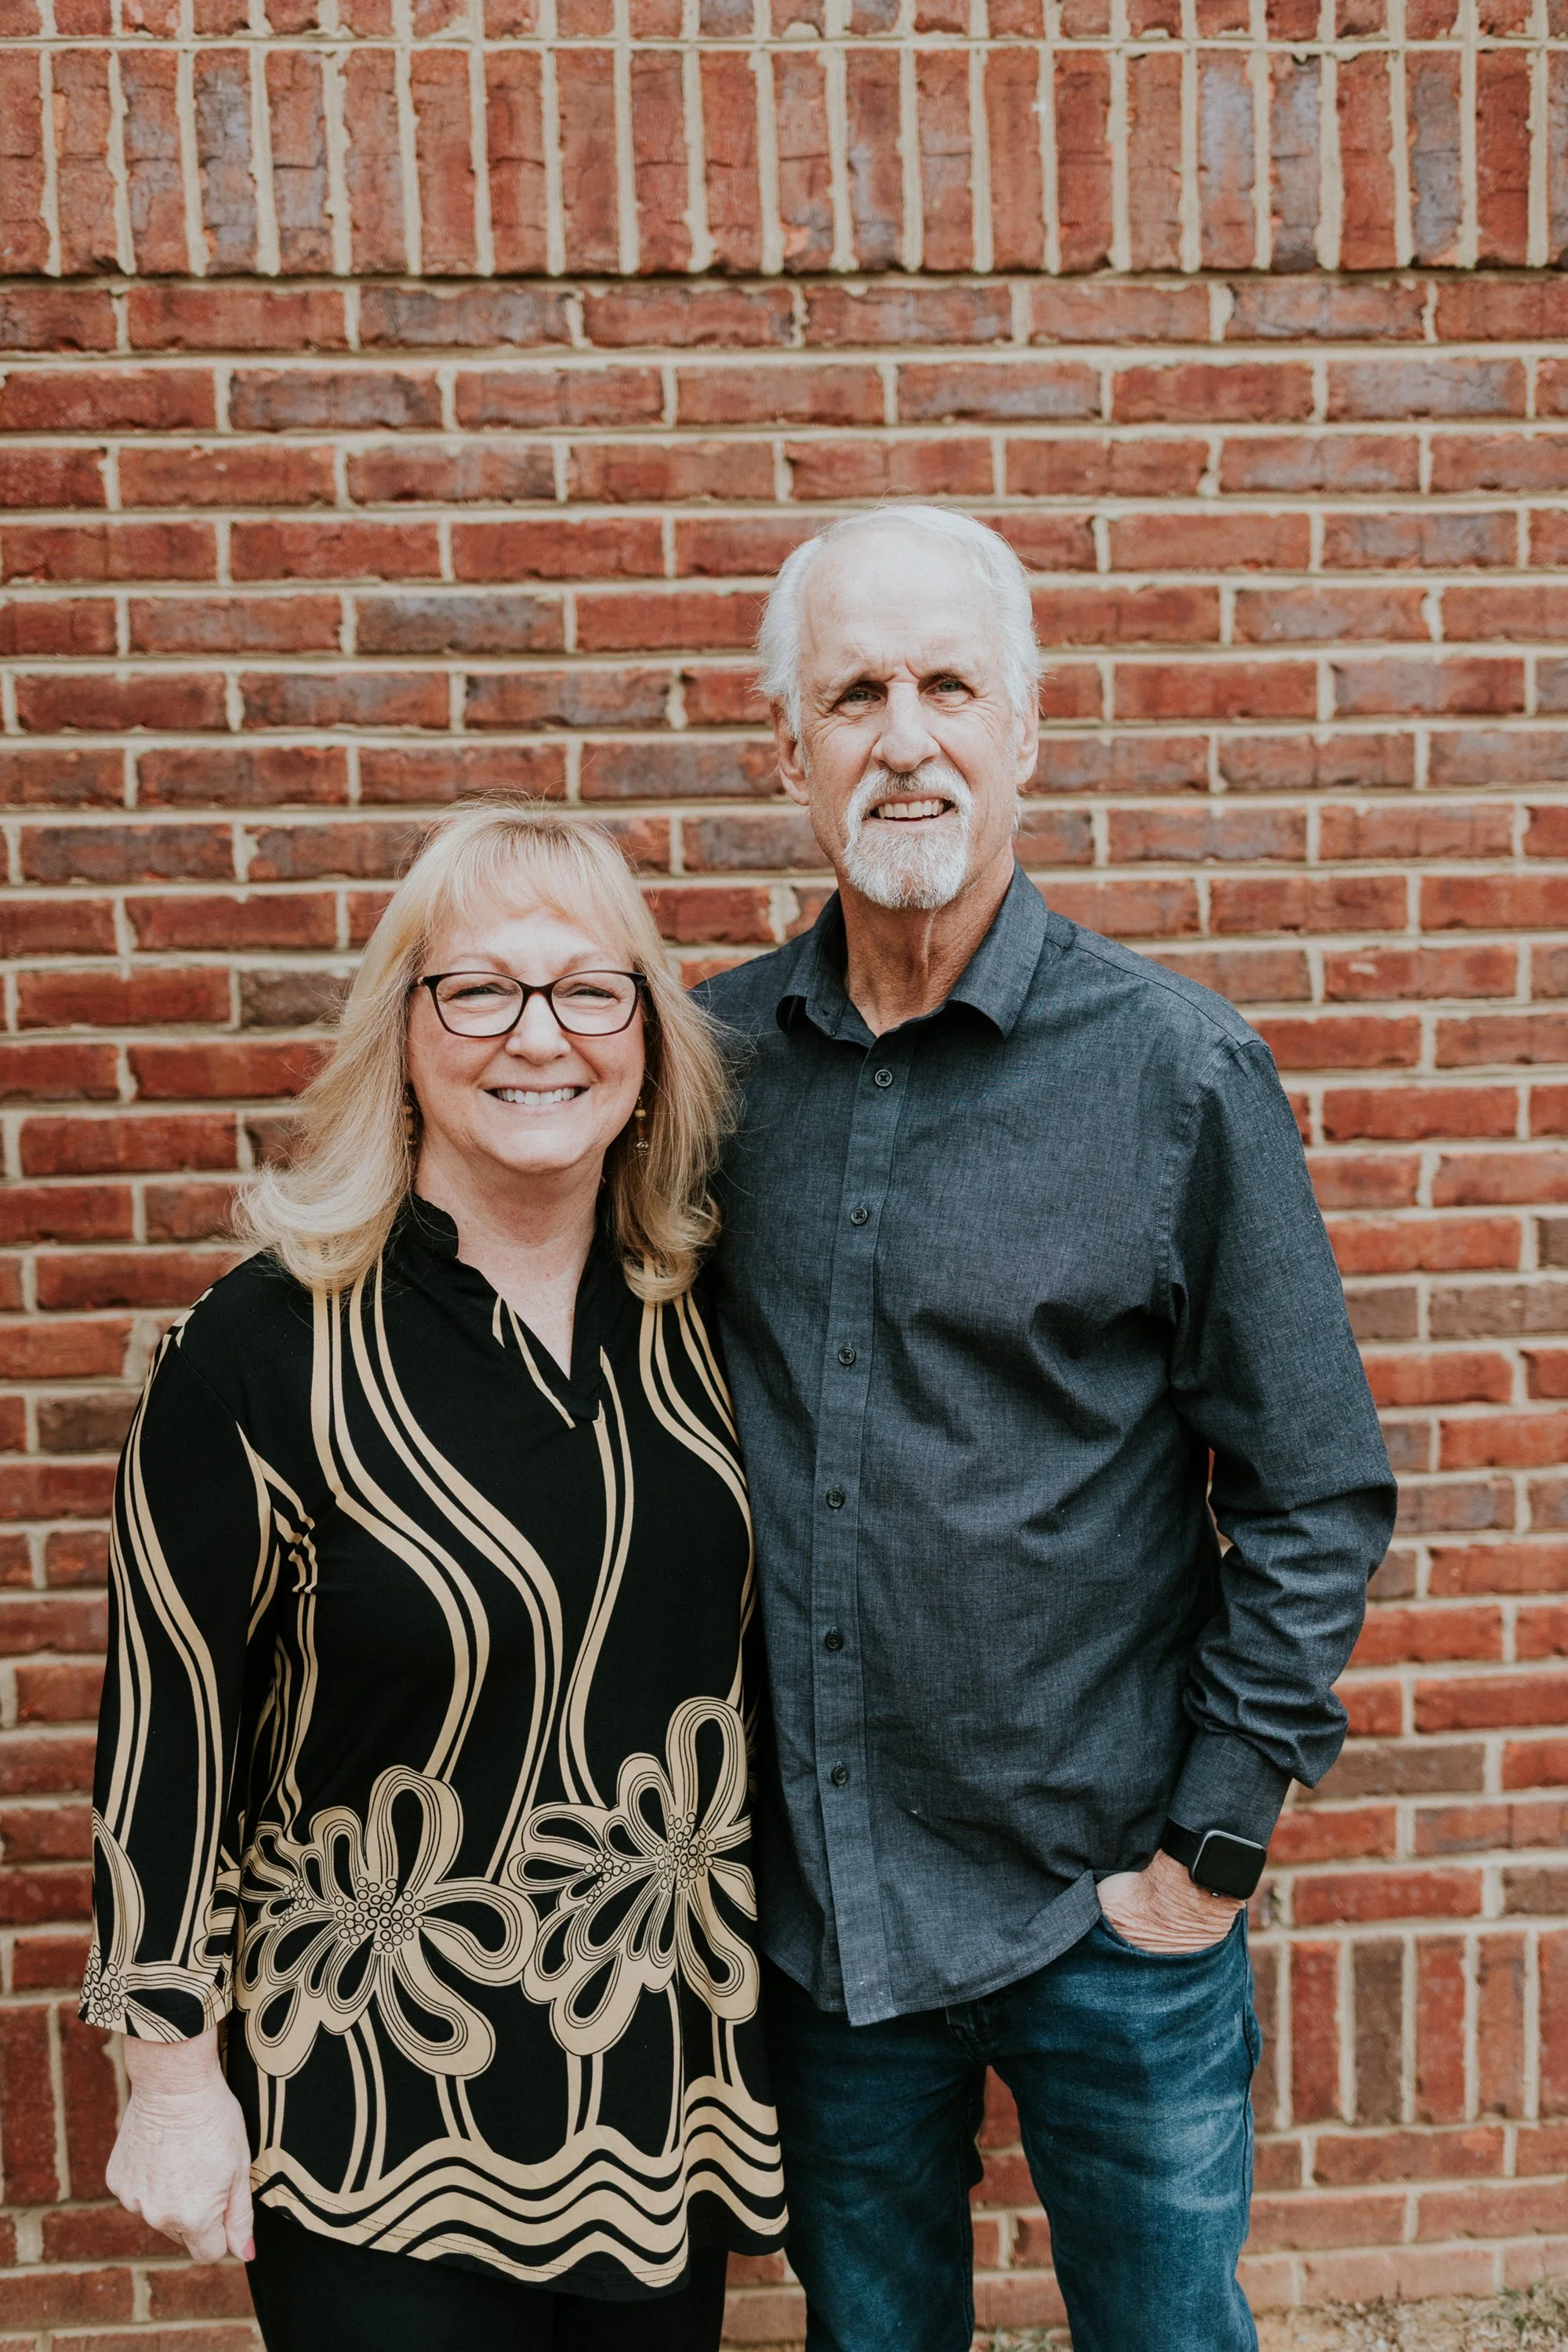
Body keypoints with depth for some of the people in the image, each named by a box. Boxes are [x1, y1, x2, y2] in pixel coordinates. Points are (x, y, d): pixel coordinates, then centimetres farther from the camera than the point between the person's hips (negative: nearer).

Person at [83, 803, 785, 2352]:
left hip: (671, 2062, 5)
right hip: (379, 2113, -4)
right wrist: (171, 2071, -6)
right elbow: (167, 1713, -11)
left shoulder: (695, 1319, -4)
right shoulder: (268, 1347, -18)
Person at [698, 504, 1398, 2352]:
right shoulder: (710, 1057, -3)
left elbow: (1318, 1494, -7)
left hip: (1105, 1913, -2)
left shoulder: (1177, 1070, -12)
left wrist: (1216, 1847, -8)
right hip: (808, 1901, 3)